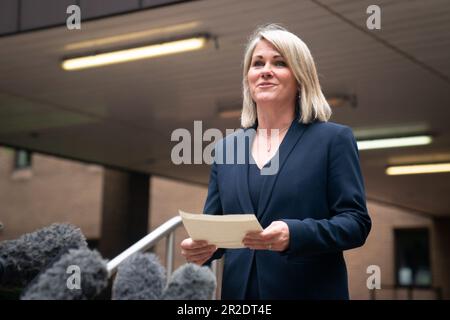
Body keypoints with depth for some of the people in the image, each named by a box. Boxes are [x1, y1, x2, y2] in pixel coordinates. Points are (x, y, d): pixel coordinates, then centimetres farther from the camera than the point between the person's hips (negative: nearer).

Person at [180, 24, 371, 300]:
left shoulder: (333, 139, -2)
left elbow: (357, 222, -8)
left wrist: (294, 234, -24)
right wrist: (201, 246, -12)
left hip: (310, 290, -3)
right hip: (240, 290, 4)